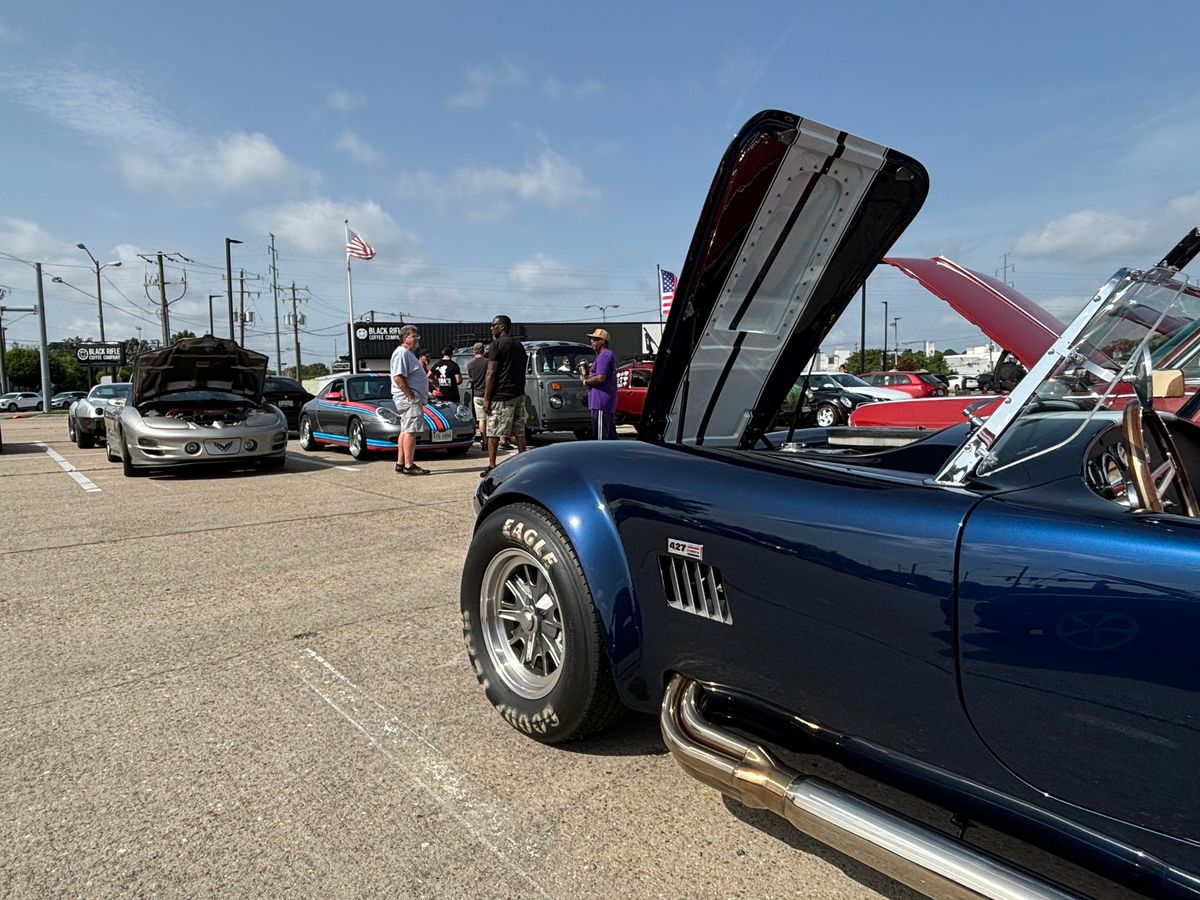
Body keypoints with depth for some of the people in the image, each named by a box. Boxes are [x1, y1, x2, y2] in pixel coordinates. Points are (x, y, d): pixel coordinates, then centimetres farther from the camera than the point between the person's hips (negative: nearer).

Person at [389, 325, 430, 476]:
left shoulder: (409, 353, 21)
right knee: (410, 431, -11)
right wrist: (412, 396, -21)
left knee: (405, 431, 13)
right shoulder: (402, 353, -13)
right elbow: (398, 378, -22)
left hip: (411, 399, 11)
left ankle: (400, 463, 18)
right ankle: (409, 466, -11)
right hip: (409, 398, -11)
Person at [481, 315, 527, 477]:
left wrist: (486, 398, -11)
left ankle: (492, 467, -2)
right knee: (519, 432, 9)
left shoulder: (497, 343, -8)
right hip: (519, 394, 8)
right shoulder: (519, 345, 16)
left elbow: (491, 373, -12)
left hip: (501, 396, -7)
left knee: (493, 433, -2)